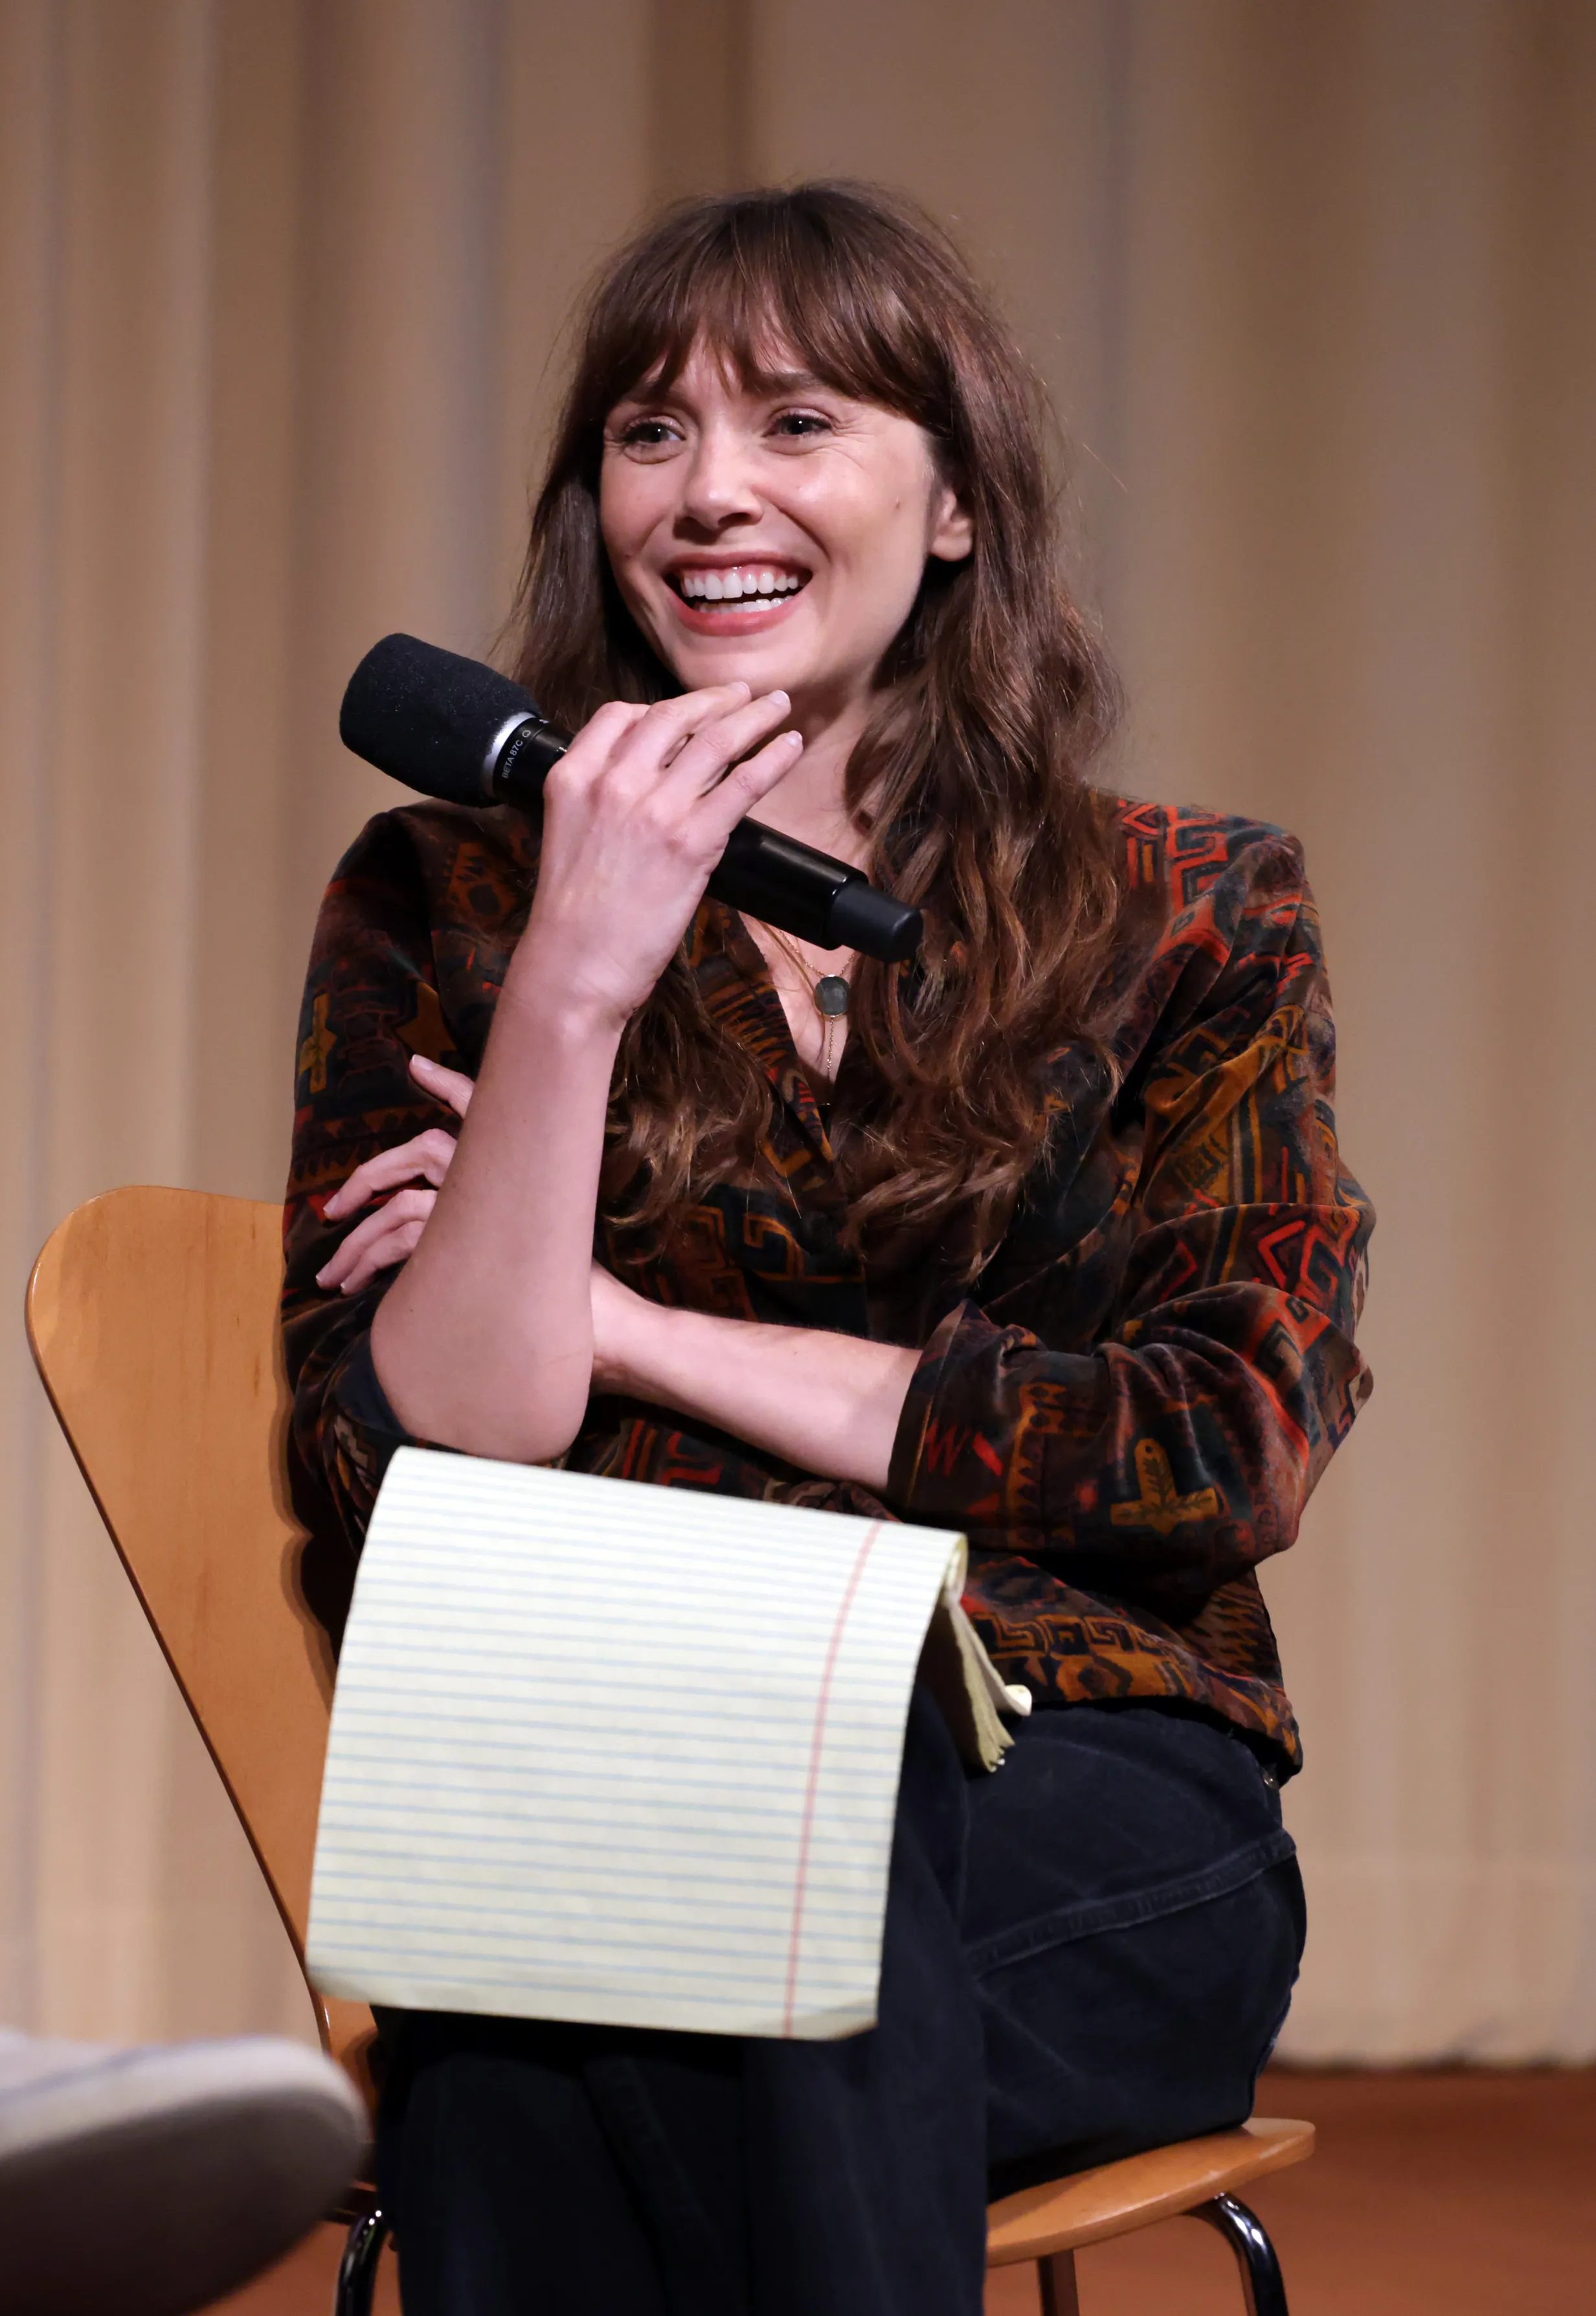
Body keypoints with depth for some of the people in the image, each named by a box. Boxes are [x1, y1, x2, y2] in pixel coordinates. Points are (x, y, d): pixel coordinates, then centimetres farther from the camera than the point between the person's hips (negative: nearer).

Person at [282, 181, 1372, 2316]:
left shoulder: (1194, 920, 10)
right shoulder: (443, 903, 10)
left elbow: (1232, 1451, -3)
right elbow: (397, 1507, -1)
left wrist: (637, 1330, -4)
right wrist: (573, 998, -13)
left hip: (1095, 1835, 0)